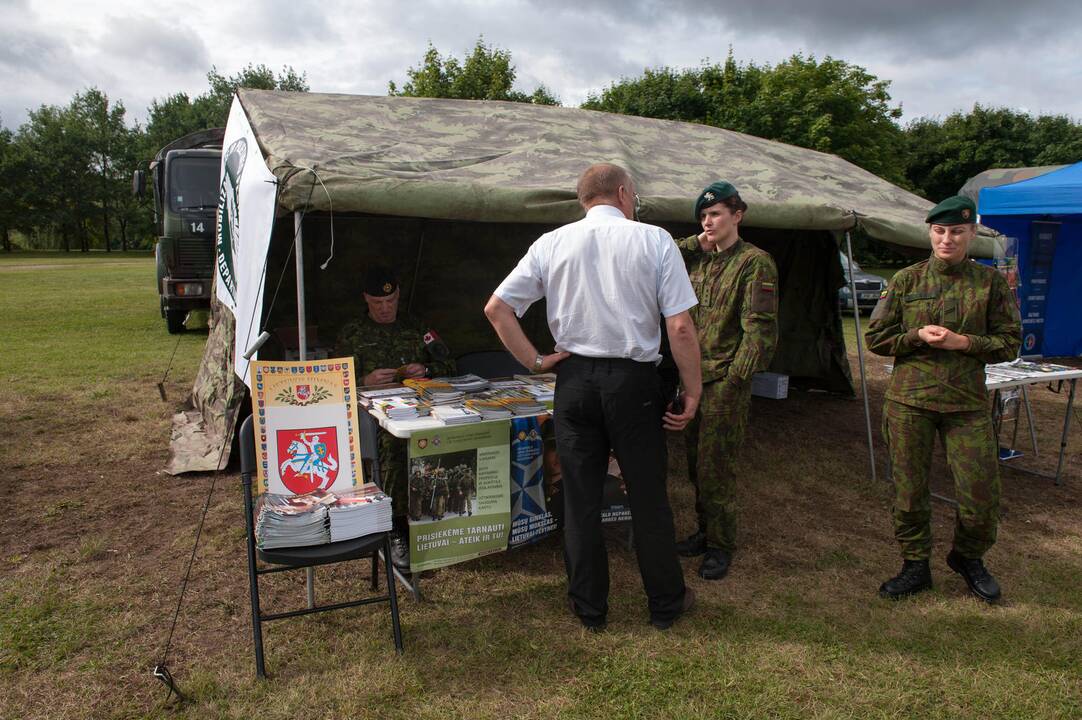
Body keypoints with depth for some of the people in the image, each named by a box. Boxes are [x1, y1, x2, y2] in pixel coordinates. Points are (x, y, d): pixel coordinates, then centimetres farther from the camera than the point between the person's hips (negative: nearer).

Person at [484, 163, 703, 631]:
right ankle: (666, 605, 28)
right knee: (648, 497, 11)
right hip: (634, 380, -2)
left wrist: (534, 361, 6)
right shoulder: (654, 240, -4)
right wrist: (692, 390, 0)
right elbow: (680, 327, -9)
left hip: (574, 378, 2)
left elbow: (496, 308, 3)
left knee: (580, 499, 12)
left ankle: (589, 609, 26)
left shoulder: (551, 244, 4)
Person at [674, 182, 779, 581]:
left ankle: (721, 547, 15)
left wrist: (736, 377, -16)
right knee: (696, 463, 15)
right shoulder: (699, 259, 11)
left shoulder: (755, 262, -9)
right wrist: (695, 243, 7)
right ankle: (705, 532, 31)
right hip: (694, 376, 7)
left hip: (726, 380, -7)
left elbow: (760, 328, -14)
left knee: (716, 468, -1)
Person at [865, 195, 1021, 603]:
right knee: (909, 488, 6)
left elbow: (1009, 343, 5)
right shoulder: (907, 280, 4)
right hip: (909, 400, 0)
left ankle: (968, 557, 30)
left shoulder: (990, 282, 5)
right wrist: (918, 336, -11)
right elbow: (876, 338, 5)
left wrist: (964, 343, -12)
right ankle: (915, 565, 24)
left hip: (967, 402, 0)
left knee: (980, 492, 1)